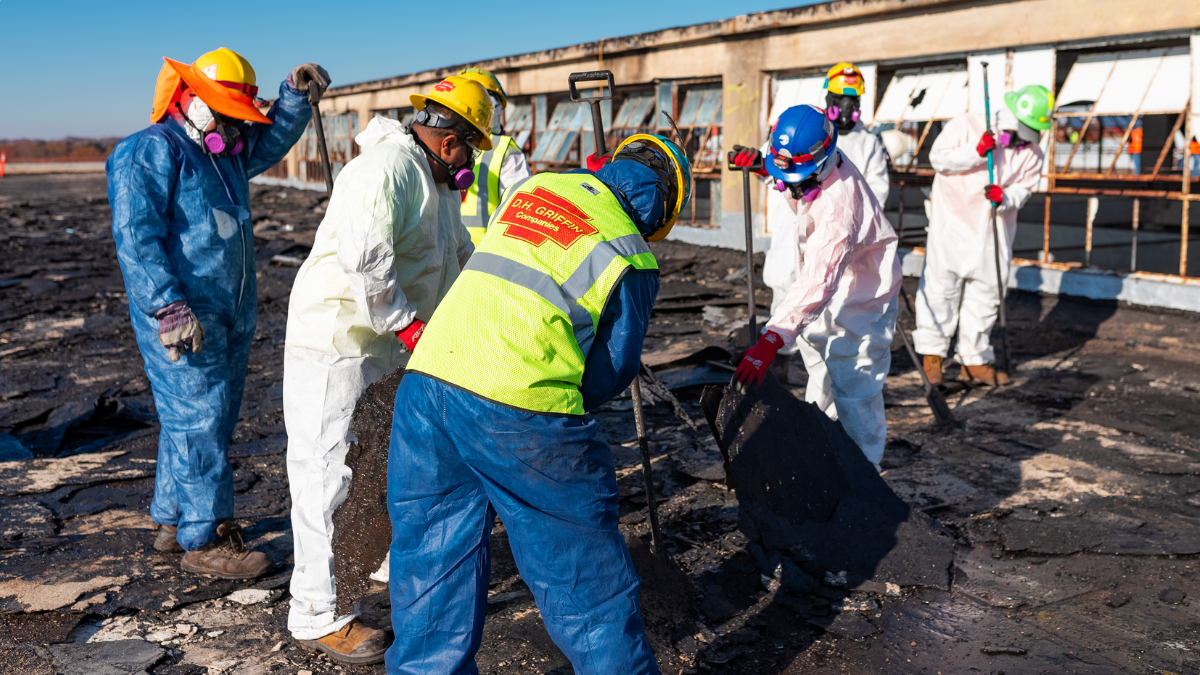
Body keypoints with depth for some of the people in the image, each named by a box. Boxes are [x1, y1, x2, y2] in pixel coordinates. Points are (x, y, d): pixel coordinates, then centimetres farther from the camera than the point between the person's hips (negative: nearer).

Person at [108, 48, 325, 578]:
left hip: (229, 316, 9)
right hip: (180, 319, -9)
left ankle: (173, 519, 28)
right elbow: (136, 236, -19)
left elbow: (270, 142, 31)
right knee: (199, 422, -6)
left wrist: (298, 95, 12)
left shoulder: (225, 153, 16)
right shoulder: (151, 152, -11)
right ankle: (204, 540, 3)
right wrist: (169, 307, -26)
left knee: (205, 419, 15)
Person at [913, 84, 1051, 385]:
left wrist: (1005, 197, -21)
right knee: (941, 287, -3)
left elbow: (1023, 190, 1)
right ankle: (932, 354, 9)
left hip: (995, 231, 4)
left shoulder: (1031, 153, 3)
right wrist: (976, 153, -23)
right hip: (952, 222, -4)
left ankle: (975, 360, 19)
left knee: (986, 294, 8)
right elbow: (938, 157, -11)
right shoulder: (966, 126, -7)